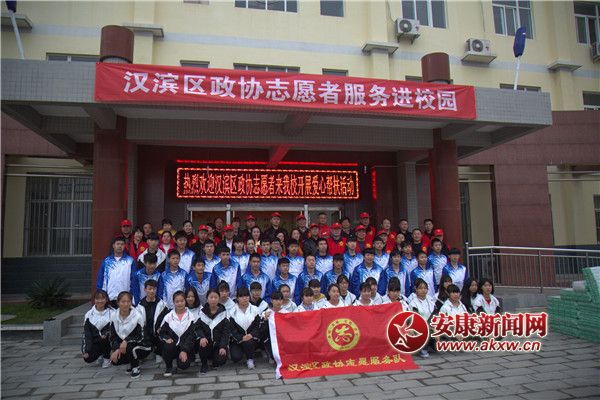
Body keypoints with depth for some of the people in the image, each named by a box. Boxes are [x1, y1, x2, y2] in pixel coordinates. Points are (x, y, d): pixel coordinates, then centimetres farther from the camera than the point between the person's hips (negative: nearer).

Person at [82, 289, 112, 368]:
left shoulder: (111, 313, -4)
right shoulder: (89, 314, 2)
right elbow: (86, 333, -1)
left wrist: (105, 335, -28)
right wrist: (86, 350, -11)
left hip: (106, 342, -2)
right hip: (94, 342, 2)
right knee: (88, 358, -22)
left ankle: (107, 358, -7)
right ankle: (100, 355, 15)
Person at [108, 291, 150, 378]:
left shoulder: (137, 316, -19)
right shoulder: (113, 316, -6)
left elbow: (140, 337, -19)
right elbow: (112, 336, -4)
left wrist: (126, 341, -35)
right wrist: (116, 349, -20)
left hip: (140, 346, -5)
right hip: (122, 344, 5)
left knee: (130, 347, -34)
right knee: (114, 359, -19)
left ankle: (136, 368, -7)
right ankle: (133, 361, 11)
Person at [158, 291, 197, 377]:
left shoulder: (191, 316, -1)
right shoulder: (168, 316, 2)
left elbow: (192, 335, -6)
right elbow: (161, 332, 5)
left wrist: (184, 350, -17)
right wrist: (166, 338, -18)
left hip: (186, 347, -1)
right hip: (173, 345, 1)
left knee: (184, 365, -25)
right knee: (168, 347, -33)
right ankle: (168, 367, -3)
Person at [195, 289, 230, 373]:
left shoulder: (223, 313, -3)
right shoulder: (202, 312, -1)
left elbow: (226, 331, -5)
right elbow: (198, 327, -3)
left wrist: (223, 346, -16)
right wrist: (202, 337, -25)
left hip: (219, 342, 0)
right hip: (207, 340, 1)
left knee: (221, 360, -23)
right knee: (202, 344, -33)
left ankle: (216, 362, 17)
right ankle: (204, 364, -2)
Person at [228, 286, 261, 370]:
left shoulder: (254, 310, 3)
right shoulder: (233, 311, 1)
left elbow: (258, 326, -1)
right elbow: (232, 329, -6)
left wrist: (251, 335, -21)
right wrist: (242, 338, -22)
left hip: (252, 338, 0)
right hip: (237, 339, 0)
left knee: (248, 343, -33)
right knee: (236, 357, -23)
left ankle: (250, 359, -4)